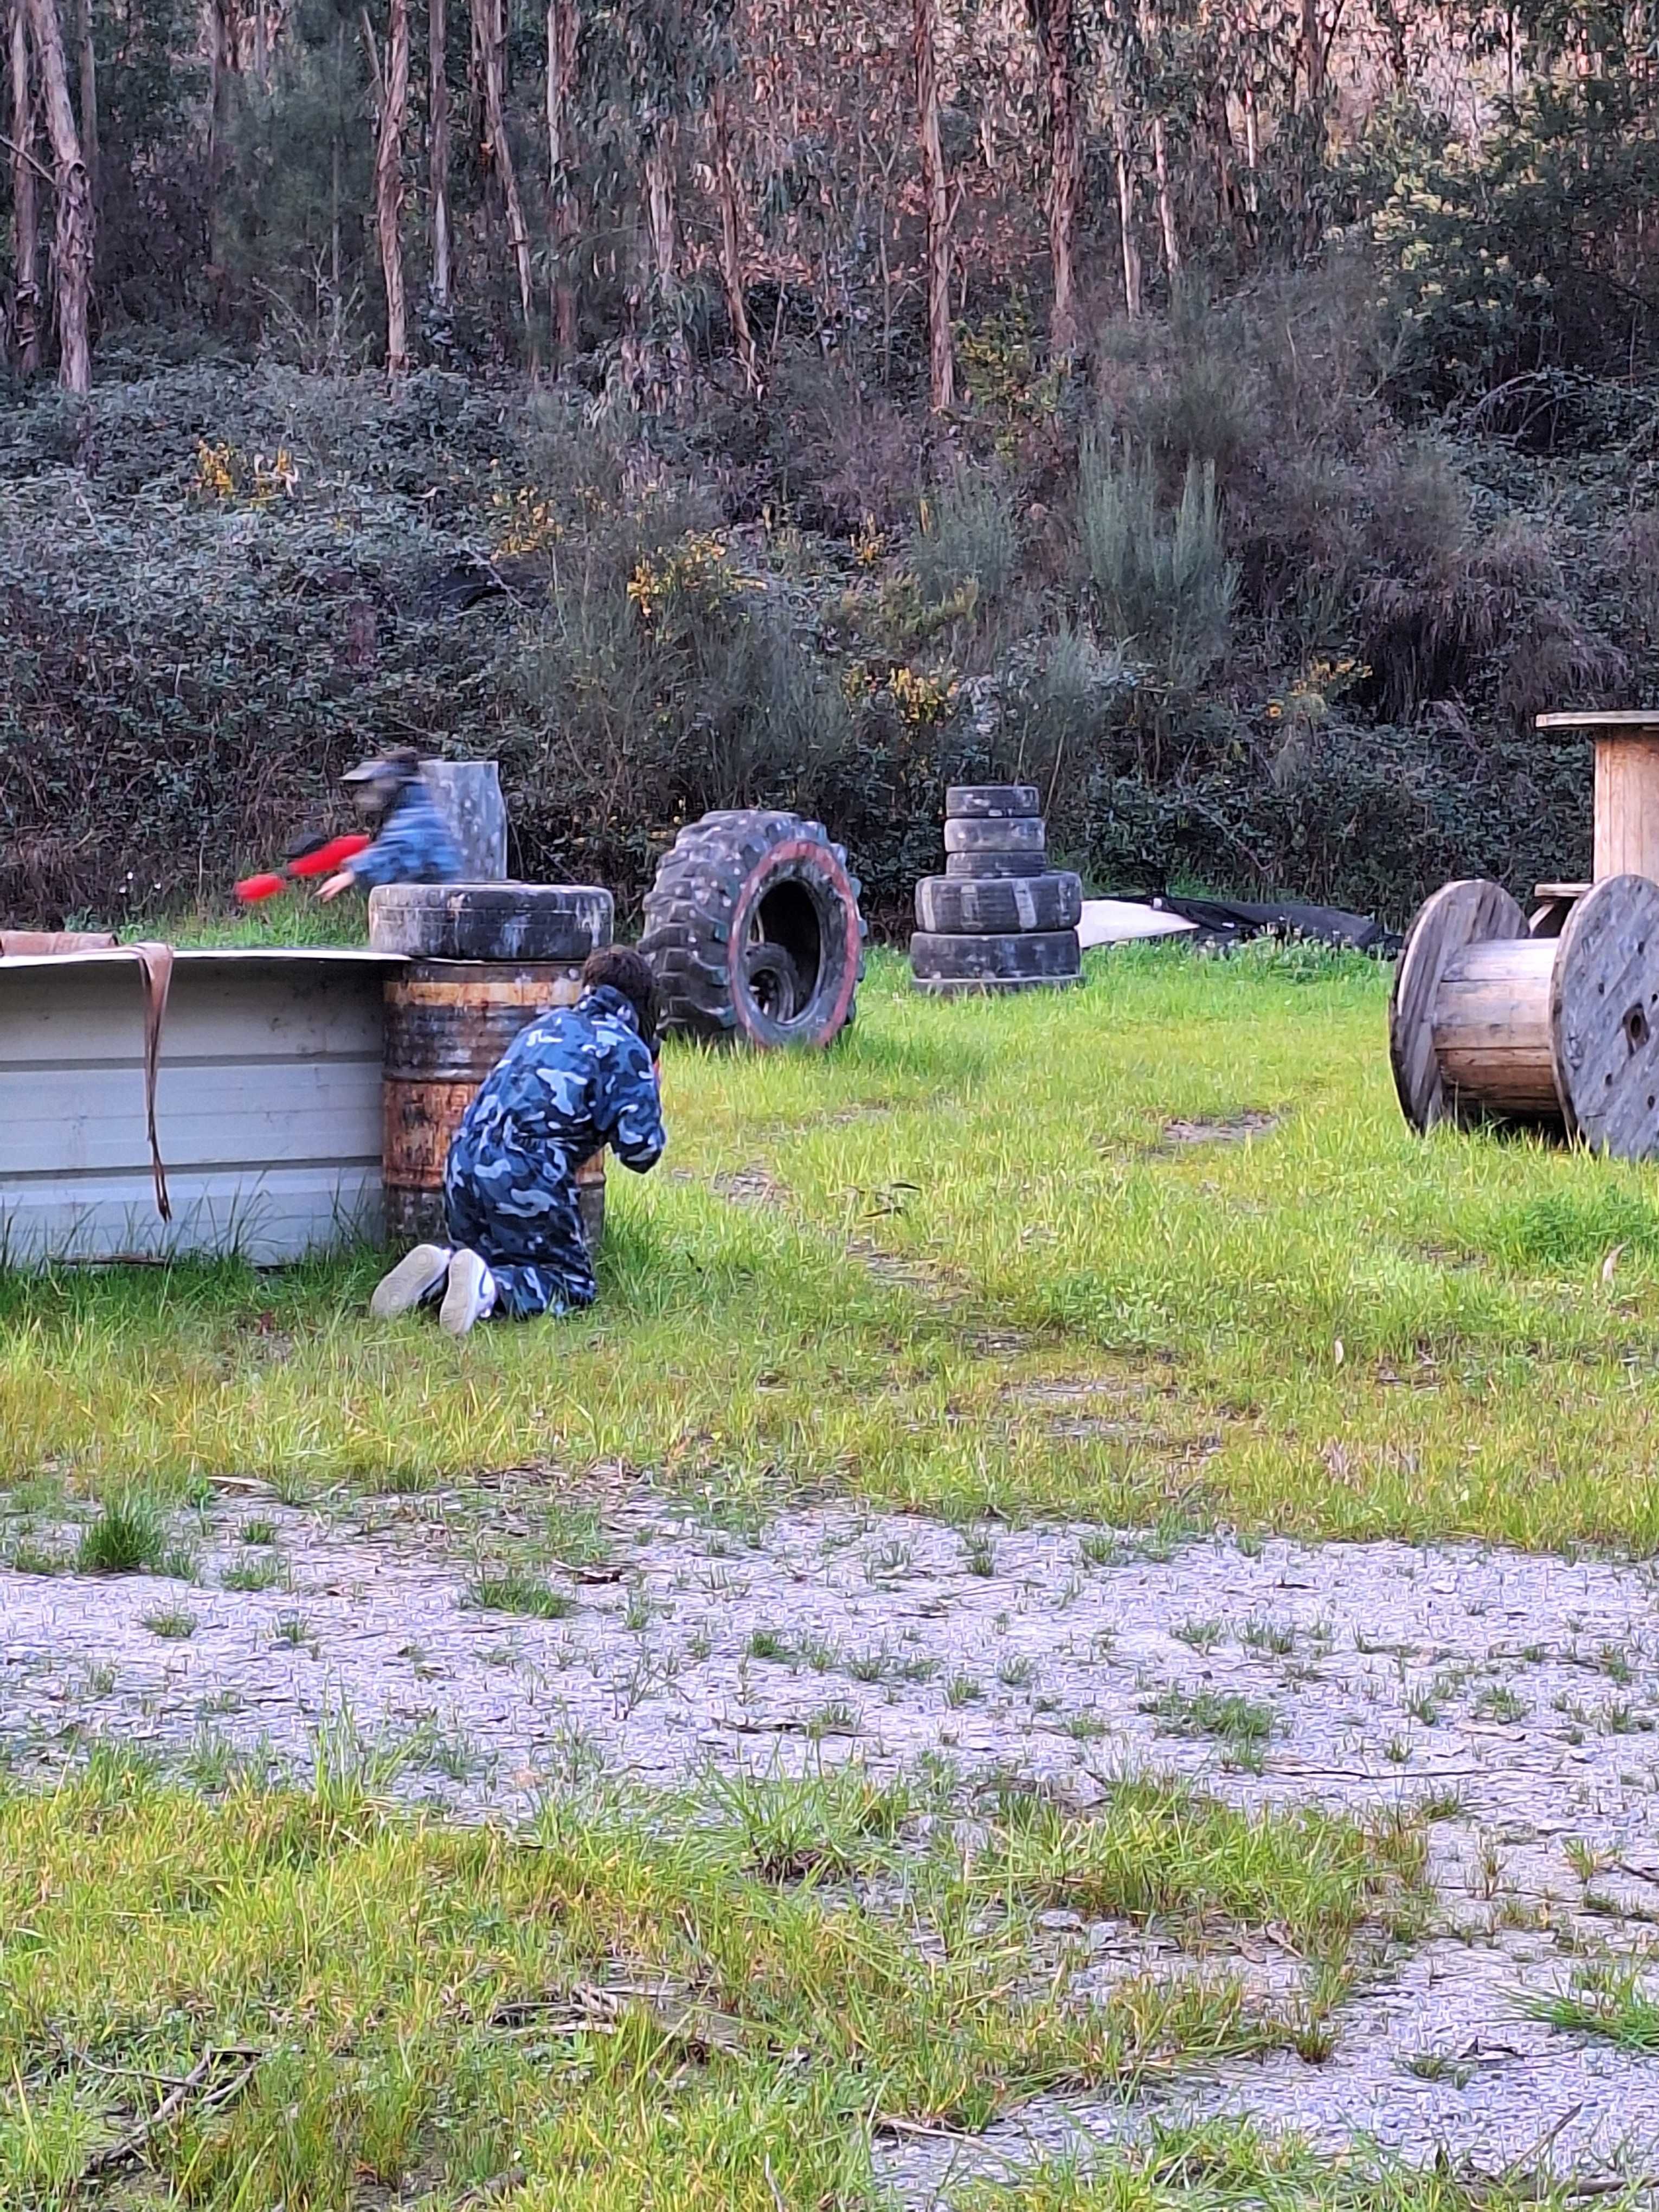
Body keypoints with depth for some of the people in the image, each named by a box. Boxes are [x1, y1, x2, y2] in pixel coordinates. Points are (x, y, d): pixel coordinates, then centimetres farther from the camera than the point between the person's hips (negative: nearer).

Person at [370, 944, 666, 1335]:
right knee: (573, 1287, 4)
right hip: (528, 1178, -6)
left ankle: (441, 1266, -5)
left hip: (464, 1162, 6)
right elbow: (640, 1150, -3)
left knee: (488, 1258, 26)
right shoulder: (627, 1048, 3)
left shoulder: (546, 1023, 23)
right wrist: (650, 1086, 16)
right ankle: (490, 1288, -23)